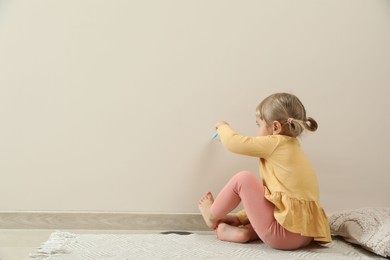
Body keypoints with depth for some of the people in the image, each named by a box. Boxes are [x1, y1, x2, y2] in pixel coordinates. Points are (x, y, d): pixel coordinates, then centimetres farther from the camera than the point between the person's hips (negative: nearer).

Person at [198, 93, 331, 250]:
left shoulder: (276, 142, -7)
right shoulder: (292, 148, 21)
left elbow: (232, 142, -5)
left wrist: (222, 127, 17)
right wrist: (240, 218, 21)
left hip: (284, 234, -9)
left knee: (243, 179, -1)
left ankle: (213, 216, 20)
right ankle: (245, 231, 8)